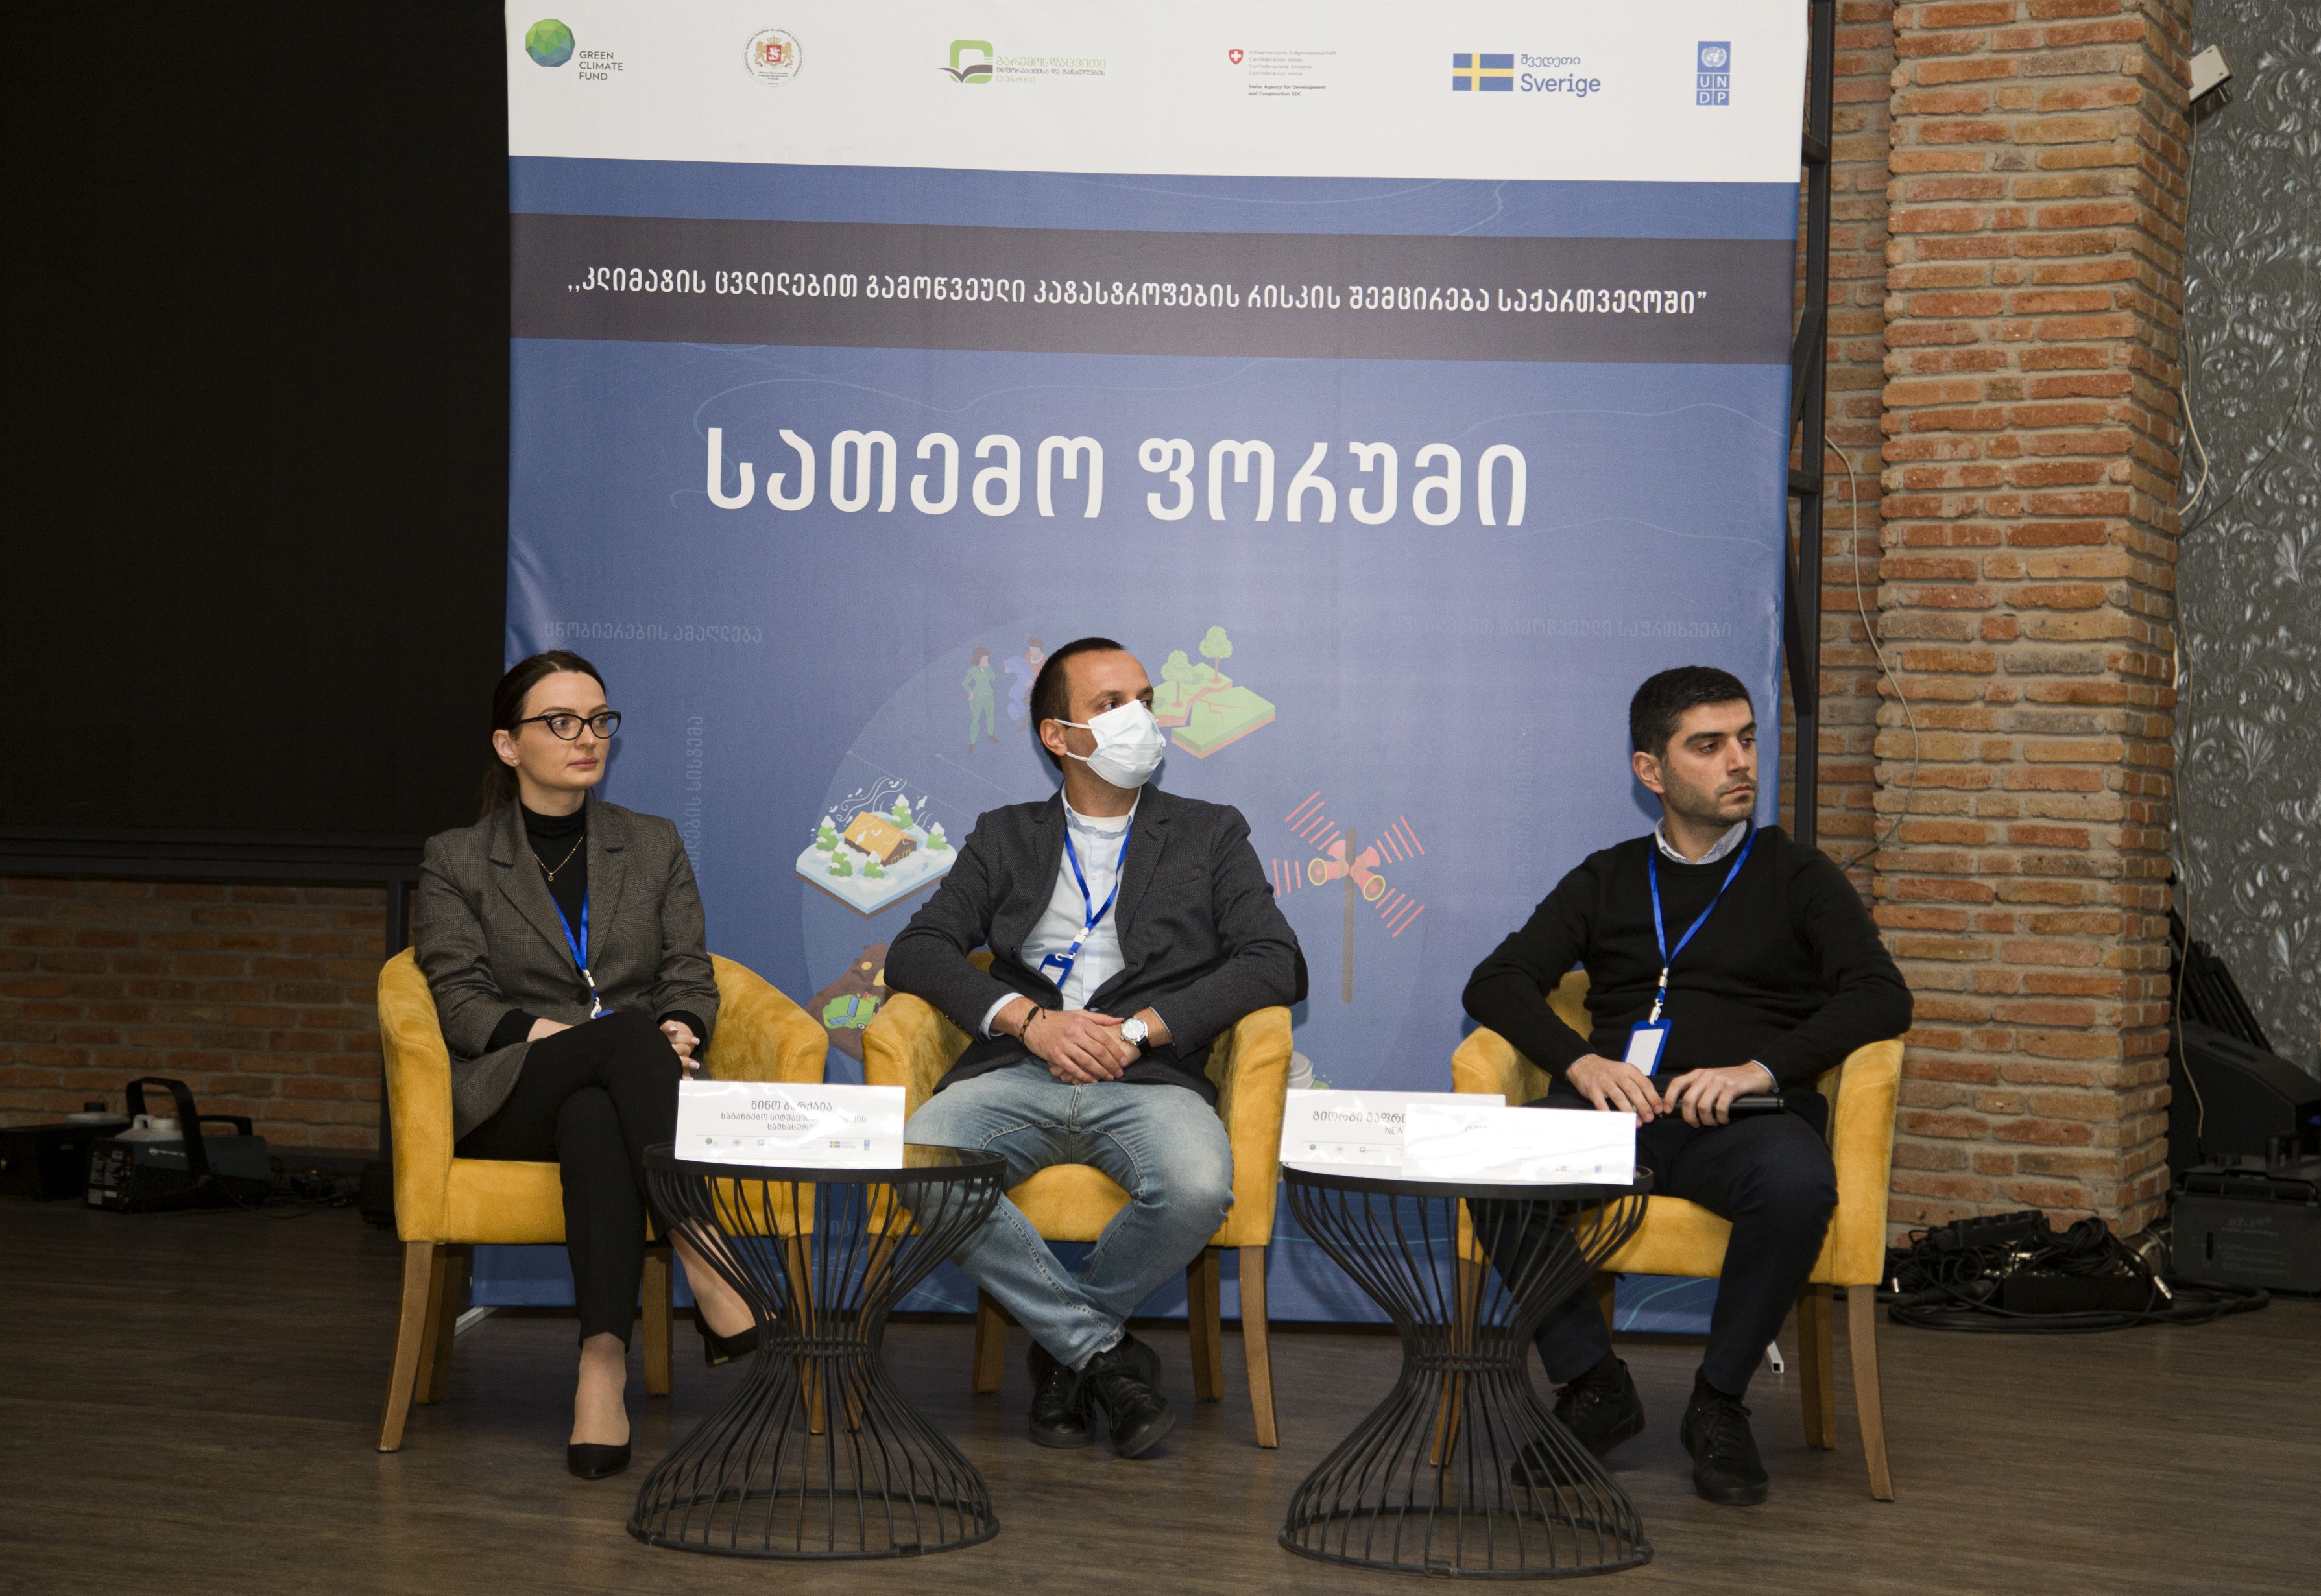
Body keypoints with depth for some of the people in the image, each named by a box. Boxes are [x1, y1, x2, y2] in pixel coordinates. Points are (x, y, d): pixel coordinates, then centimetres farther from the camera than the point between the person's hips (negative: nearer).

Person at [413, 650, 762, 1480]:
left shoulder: (654, 845, 21)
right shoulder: (455, 861, 14)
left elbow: (691, 978, 12)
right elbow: (460, 999, 1)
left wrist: (680, 1030, -12)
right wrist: (544, 1031, -18)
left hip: (622, 1089, 2)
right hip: (510, 1097, -2)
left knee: (592, 1118, -38)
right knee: (630, 1032, -37)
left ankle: (604, 1359, -52)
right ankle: (704, 1272, -48)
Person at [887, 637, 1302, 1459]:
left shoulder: (1212, 833, 17)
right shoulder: (1005, 837, 20)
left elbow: (1274, 961, 3)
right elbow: (915, 953, 8)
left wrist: (1138, 1029, -9)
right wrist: (1029, 1020, -10)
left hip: (1148, 1077, -1)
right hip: (1016, 1074, 1)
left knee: (1197, 1187, -35)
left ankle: (1063, 1344, -5)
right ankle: (1102, 1351, -15)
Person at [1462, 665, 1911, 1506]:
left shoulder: (1798, 875, 16)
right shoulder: (1606, 879, 22)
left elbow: (1882, 997, 1)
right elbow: (1496, 982, 11)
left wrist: (1762, 1067, -14)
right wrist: (1578, 1060, -9)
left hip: (1739, 1119, -1)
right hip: (1613, 1106, 2)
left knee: (1797, 1180, -38)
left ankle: (1719, 1401, -15)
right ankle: (1592, 1384, -14)